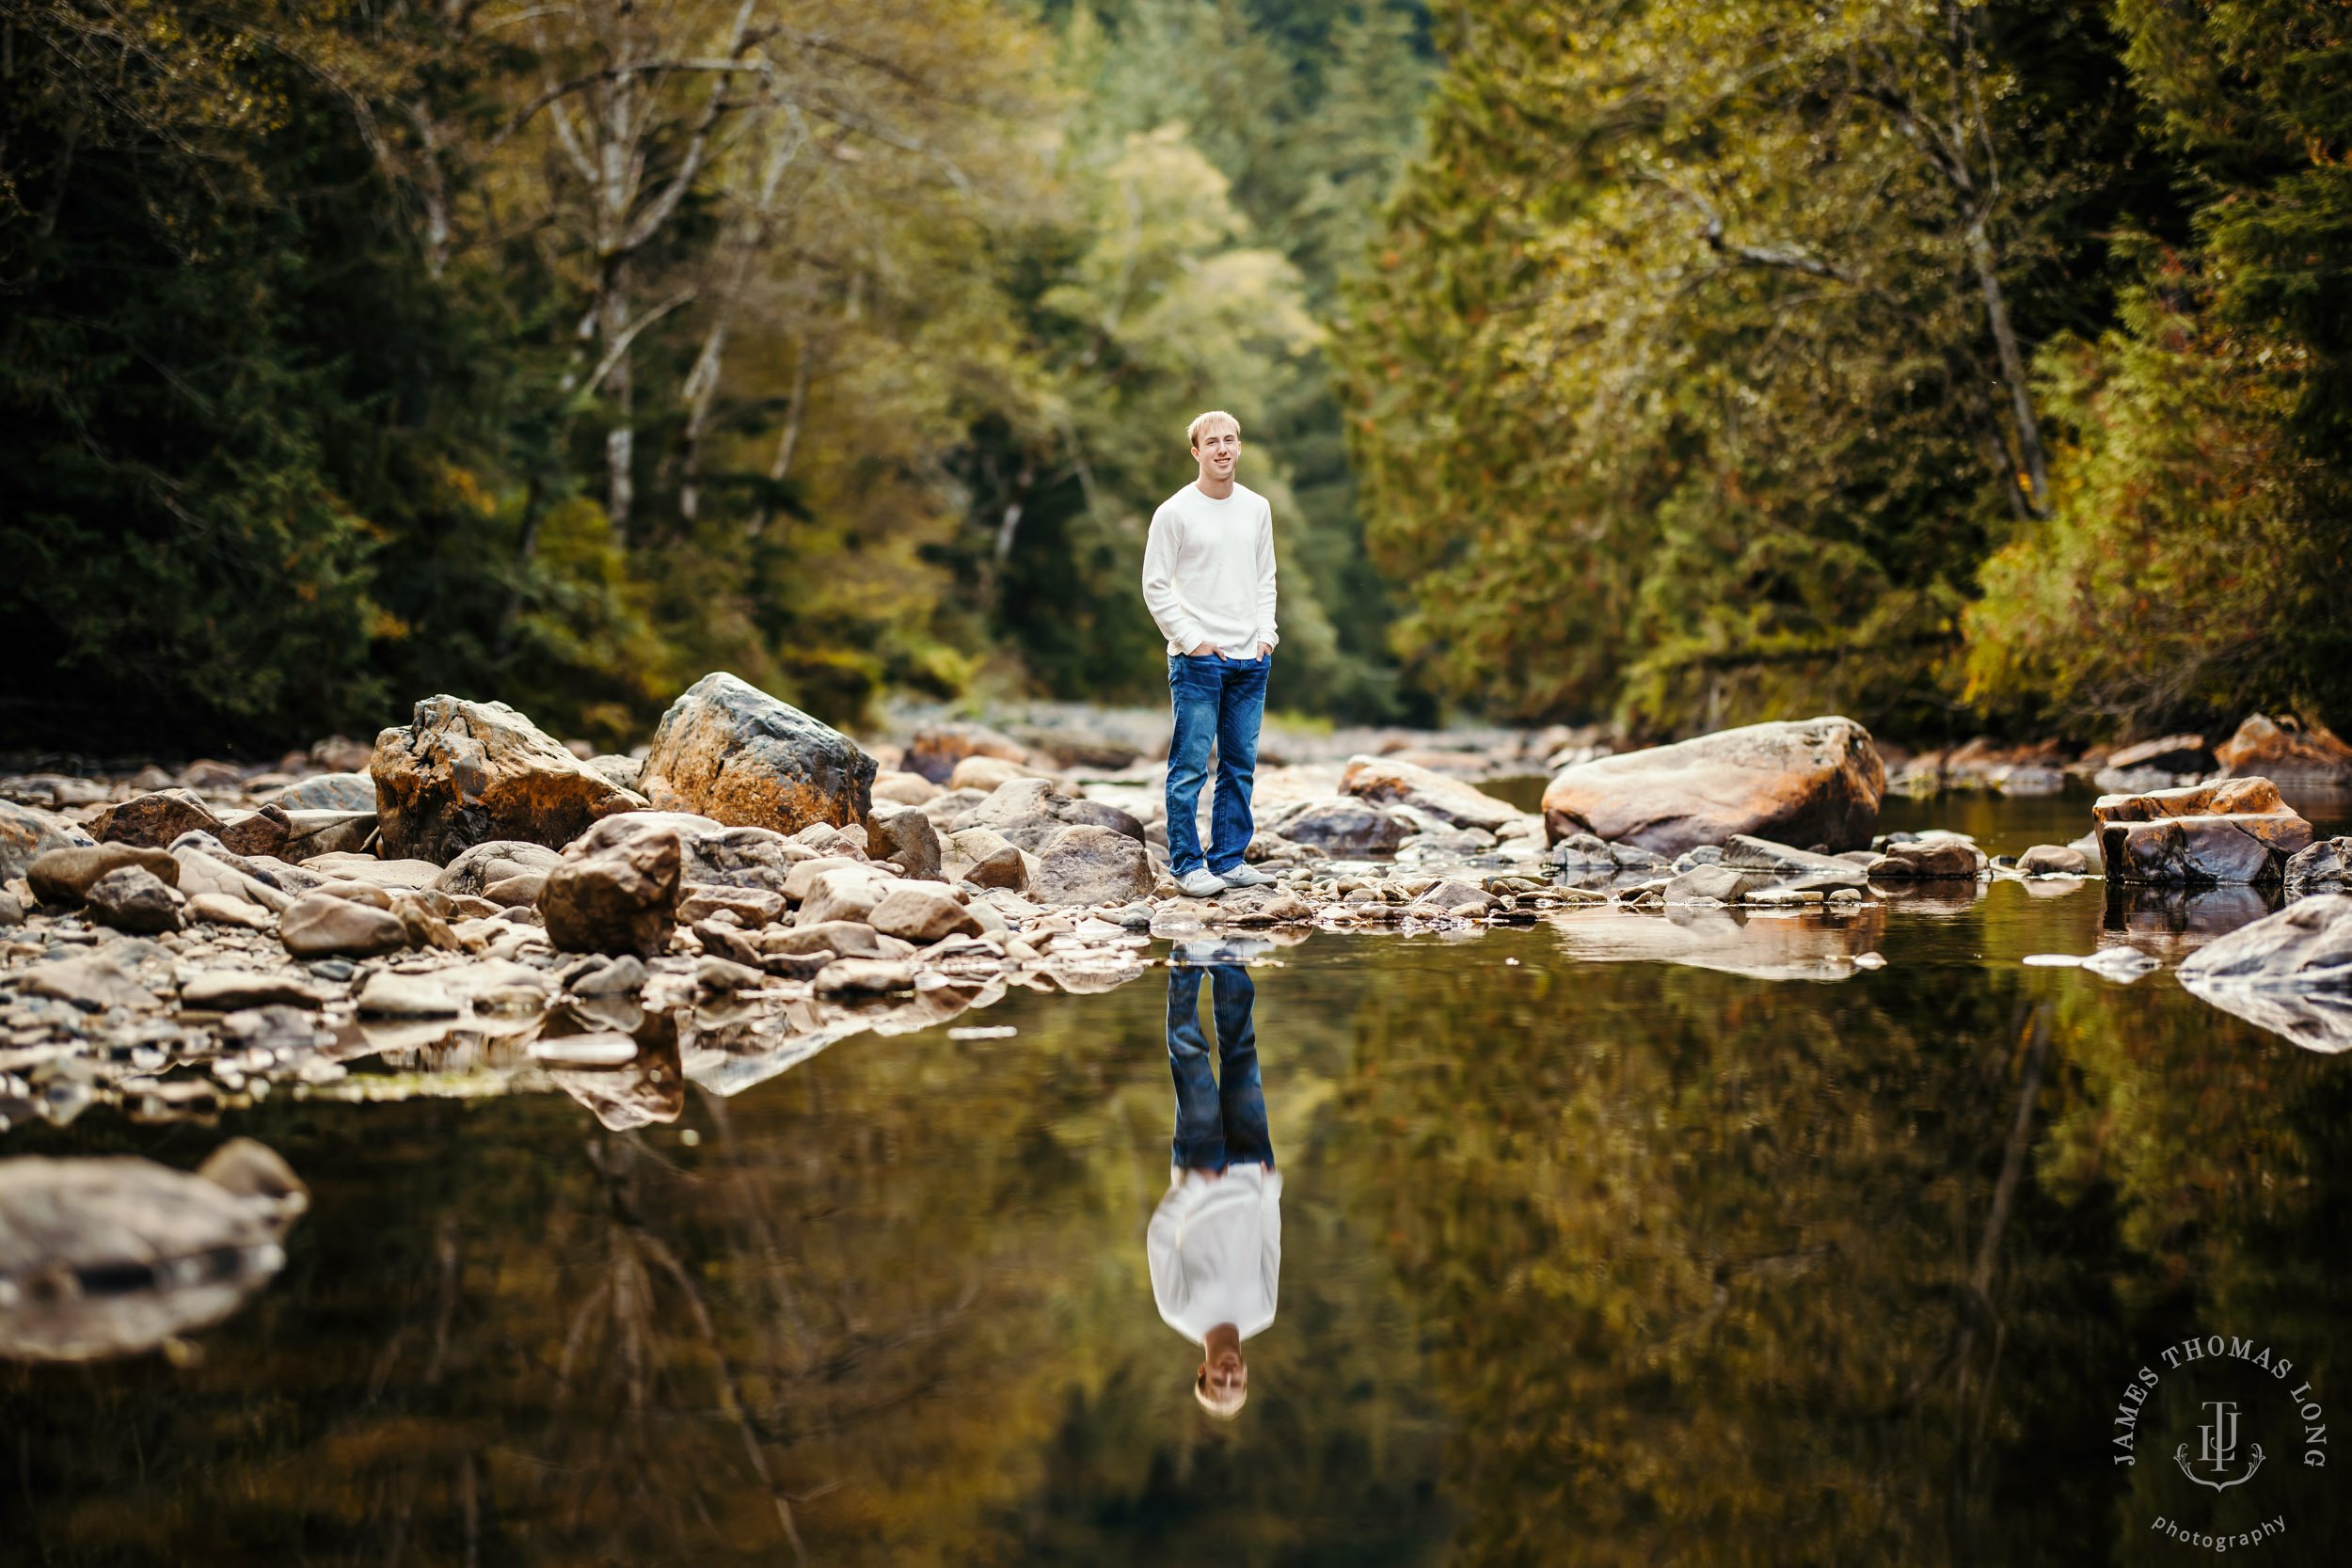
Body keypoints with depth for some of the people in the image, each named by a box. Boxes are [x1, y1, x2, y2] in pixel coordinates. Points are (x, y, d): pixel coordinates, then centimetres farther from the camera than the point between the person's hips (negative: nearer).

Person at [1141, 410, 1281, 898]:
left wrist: (1266, 634, 6)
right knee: (1190, 766, -6)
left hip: (1250, 659, 5)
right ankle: (1187, 863, 1)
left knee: (1240, 765, 7)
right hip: (1197, 660, -5)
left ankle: (1228, 859, 15)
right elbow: (1155, 587, -5)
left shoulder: (1257, 508, 11)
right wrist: (1192, 640, -10)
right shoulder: (1175, 512, -5)